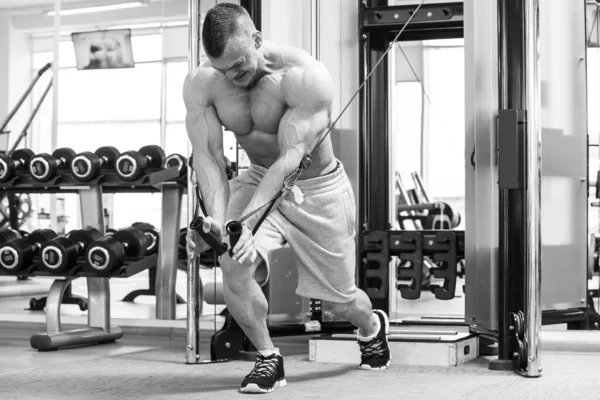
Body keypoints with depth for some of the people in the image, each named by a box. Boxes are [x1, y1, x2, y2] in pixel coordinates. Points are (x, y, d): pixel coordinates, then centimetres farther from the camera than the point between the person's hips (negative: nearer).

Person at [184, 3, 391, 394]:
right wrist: (216, 216, -40)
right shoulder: (201, 84, -17)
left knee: (340, 300, 10)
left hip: (317, 189, -3)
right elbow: (208, 155, -21)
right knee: (234, 267, -26)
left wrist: (247, 220, -48)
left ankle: (373, 327, 49)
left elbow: (292, 158, -37)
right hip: (259, 181, 3)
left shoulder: (307, 78, -31)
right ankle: (268, 358, -1)